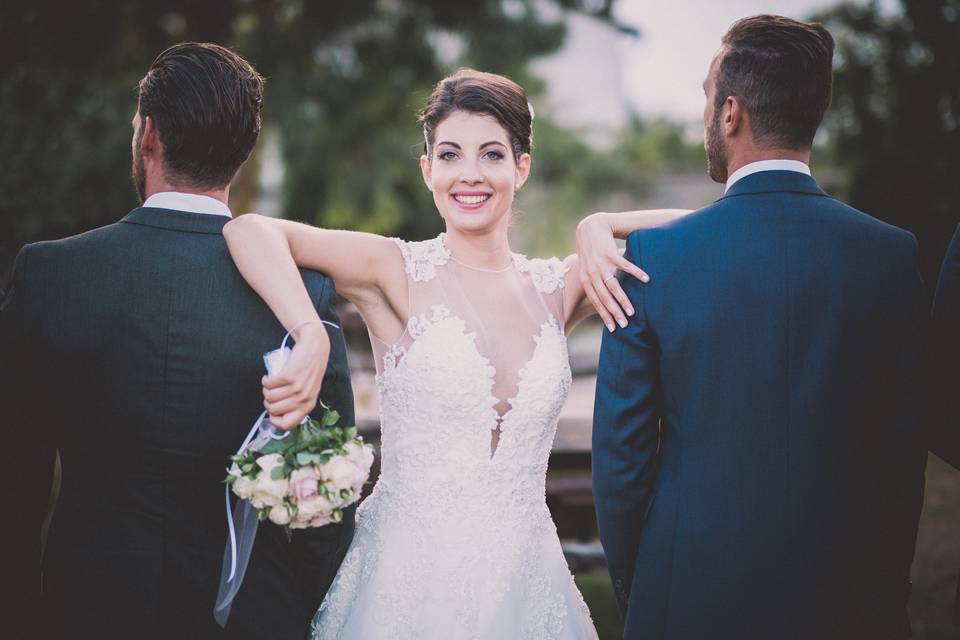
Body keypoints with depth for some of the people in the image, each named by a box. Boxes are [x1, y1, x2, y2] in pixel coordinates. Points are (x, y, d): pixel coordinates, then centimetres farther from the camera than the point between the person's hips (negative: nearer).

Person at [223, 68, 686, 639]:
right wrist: (310, 339, -31)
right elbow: (248, 230, -18)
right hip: (410, 584, -4)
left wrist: (599, 229, -7)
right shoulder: (399, 272, -7)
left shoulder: (555, 288, 5)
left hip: (526, 586, 4)